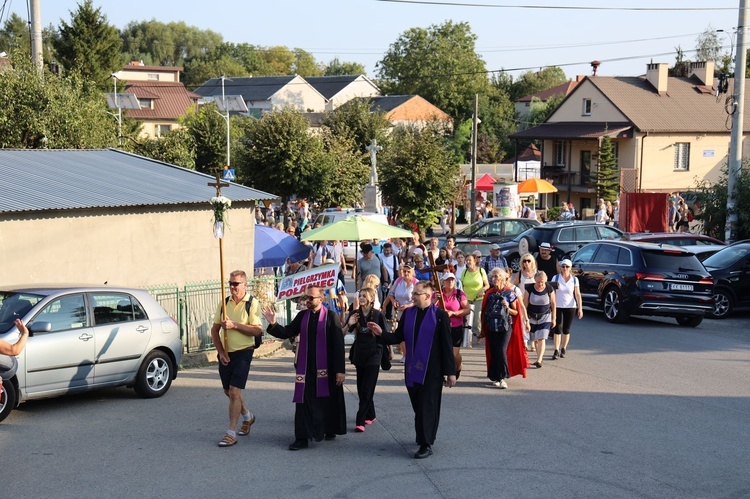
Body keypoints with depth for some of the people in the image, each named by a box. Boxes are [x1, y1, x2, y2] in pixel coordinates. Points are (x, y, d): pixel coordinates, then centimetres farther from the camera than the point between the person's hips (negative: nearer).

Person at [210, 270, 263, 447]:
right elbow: (215, 329, 9)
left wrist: (234, 325, -22)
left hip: (243, 353, -6)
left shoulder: (252, 304, -8)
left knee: (234, 391, -12)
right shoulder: (224, 304, 6)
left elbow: (257, 330, -17)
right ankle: (247, 416, 42)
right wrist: (221, 352, -2)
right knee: (228, 391, 16)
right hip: (225, 353, 6)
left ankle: (231, 433, -6)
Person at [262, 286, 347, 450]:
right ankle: (302, 438, 2)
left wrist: (340, 370, -12)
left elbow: (339, 345, -10)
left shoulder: (331, 317, -9)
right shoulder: (302, 316, 6)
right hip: (305, 367, 3)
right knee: (304, 401, -1)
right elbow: (287, 333, 6)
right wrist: (273, 324, -14)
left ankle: (330, 430, 31)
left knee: (328, 400, 10)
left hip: (326, 368, -3)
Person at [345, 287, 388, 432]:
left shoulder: (378, 315, -6)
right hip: (359, 355, 5)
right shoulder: (355, 314, 3)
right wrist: (349, 324, -15)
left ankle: (360, 421, -8)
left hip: (373, 355, -4)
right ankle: (370, 415, 28)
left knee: (367, 390, -7)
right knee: (361, 389, 11)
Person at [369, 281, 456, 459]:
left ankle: (426, 445, 2)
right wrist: (382, 333, -9)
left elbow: (447, 346, -8)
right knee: (418, 407, 13)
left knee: (428, 408, -3)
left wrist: (450, 372, -8)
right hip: (412, 370, 5)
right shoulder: (408, 314, 6)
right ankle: (422, 438, 28)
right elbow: (398, 337, 9)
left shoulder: (440, 316, -8)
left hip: (432, 371, -5)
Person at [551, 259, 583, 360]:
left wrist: (580, 308, -4)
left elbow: (577, 295, 0)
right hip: (558, 307, -1)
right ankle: (556, 351, -5)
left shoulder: (574, 279, 0)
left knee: (566, 329, 7)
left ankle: (563, 349, 21)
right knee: (558, 329, -6)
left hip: (570, 307, 1)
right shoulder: (556, 278, -2)